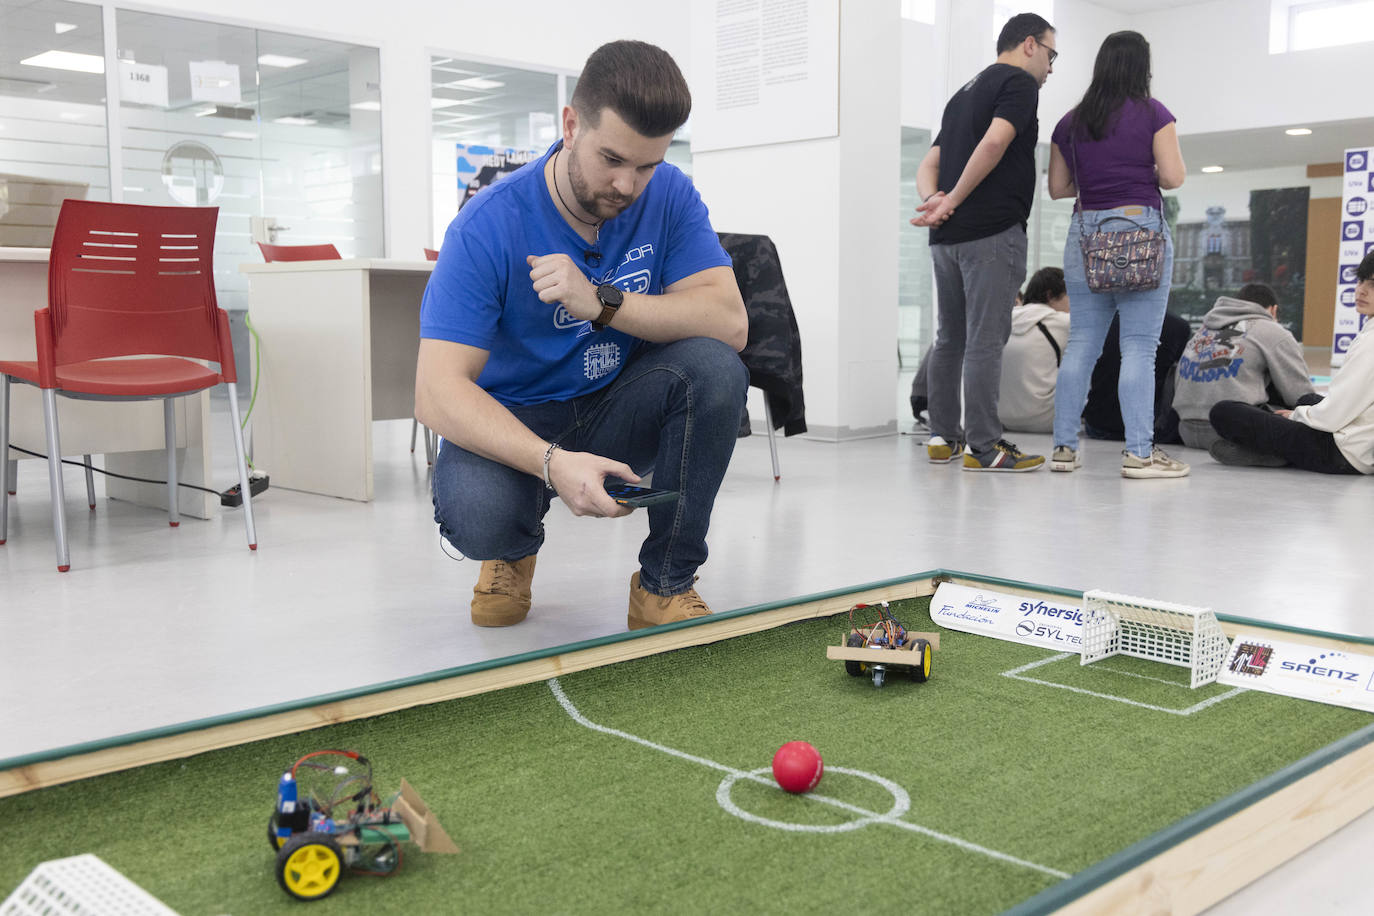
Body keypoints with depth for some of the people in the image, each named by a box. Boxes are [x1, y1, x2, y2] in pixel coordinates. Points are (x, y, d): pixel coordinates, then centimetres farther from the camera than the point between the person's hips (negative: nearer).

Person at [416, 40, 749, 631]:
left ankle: (665, 584, -12)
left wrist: (602, 302, -32)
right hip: (514, 425, -3)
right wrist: (552, 462, -42)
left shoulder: (669, 196, -9)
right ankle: (516, 549, 6)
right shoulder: (488, 227, -20)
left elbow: (730, 323, -19)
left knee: (715, 367, -27)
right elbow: (437, 392, -26)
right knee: (476, 514, -35)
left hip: (619, 413, 3)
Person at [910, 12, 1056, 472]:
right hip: (991, 231, -8)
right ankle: (984, 447, -4)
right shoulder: (1019, 82, -2)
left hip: (947, 235, 8)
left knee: (950, 337, 12)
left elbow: (929, 163, 17)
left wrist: (934, 200, -2)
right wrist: (953, 201, -12)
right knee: (985, 339, -7)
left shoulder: (966, 92, 25)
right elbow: (993, 143, -20)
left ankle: (943, 437, 17)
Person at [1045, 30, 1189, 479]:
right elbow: (1173, 176, -4)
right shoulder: (1152, 114, -1)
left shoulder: (1070, 122, 10)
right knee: (1139, 346, -4)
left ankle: (1064, 447, 7)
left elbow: (1057, 187, 13)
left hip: (1084, 232, 5)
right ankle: (1139, 453, -6)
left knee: (1081, 341, 7)